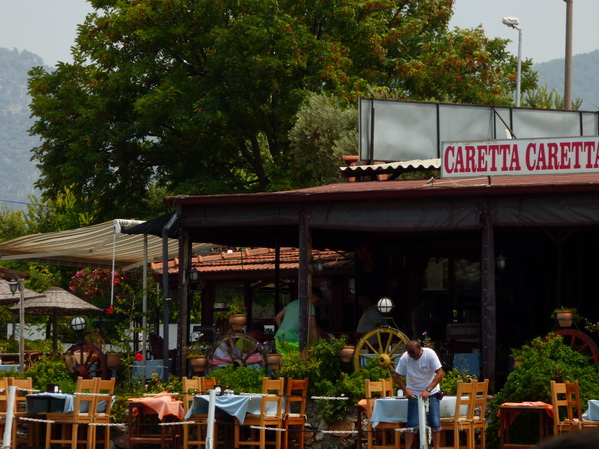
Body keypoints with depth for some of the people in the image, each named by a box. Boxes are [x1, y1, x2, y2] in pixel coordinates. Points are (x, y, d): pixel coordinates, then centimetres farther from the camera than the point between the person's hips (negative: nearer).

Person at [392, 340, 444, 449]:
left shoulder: (430, 354, -19)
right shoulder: (405, 358, -14)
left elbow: (440, 373, -21)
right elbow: (396, 376, -5)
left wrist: (428, 390, -28)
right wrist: (406, 390, -19)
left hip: (431, 393, -1)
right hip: (414, 394, 1)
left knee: (435, 423, -5)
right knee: (412, 424, -5)